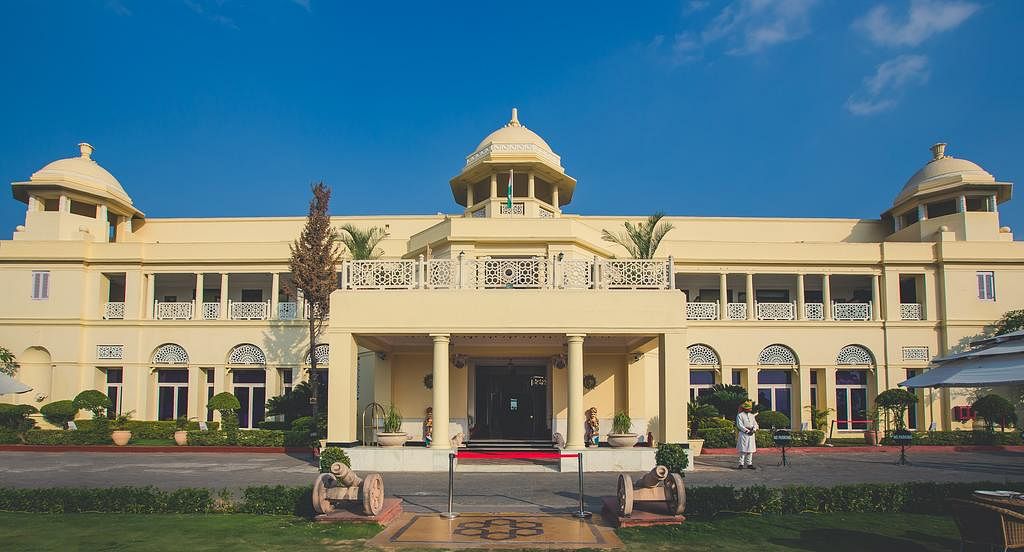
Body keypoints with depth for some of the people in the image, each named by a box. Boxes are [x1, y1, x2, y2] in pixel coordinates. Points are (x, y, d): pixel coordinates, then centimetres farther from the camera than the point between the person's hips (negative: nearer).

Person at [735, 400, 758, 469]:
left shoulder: (752, 415, 18)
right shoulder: (740, 415, 0)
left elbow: (755, 424, 13)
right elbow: (740, 425, -10)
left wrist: (754, 430, -7)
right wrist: (747, 431, -15)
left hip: (751, 434, 6)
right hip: (743, 434, -6)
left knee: (750, 449, 4)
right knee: (743, 450, -8)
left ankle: (749, 464, 9)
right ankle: (741, 464, -7)